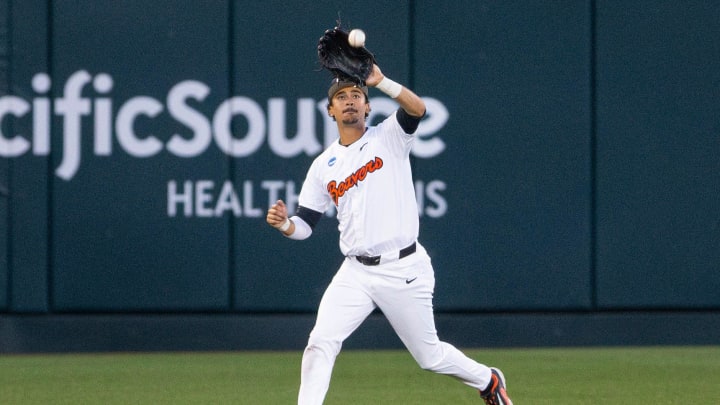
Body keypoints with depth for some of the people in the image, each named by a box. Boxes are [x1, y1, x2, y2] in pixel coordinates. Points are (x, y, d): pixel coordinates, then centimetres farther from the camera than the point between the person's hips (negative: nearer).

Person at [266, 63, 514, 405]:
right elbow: (305, 224, 8)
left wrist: (379, 81, -34)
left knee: (430, 356, 8)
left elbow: (417, 108, -22)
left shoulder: (389, 137, -1)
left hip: (403, 270, -3)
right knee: (320, 342, -14)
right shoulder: (323, 166, 9)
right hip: (356, 273, 3)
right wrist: (283, 224, -14)